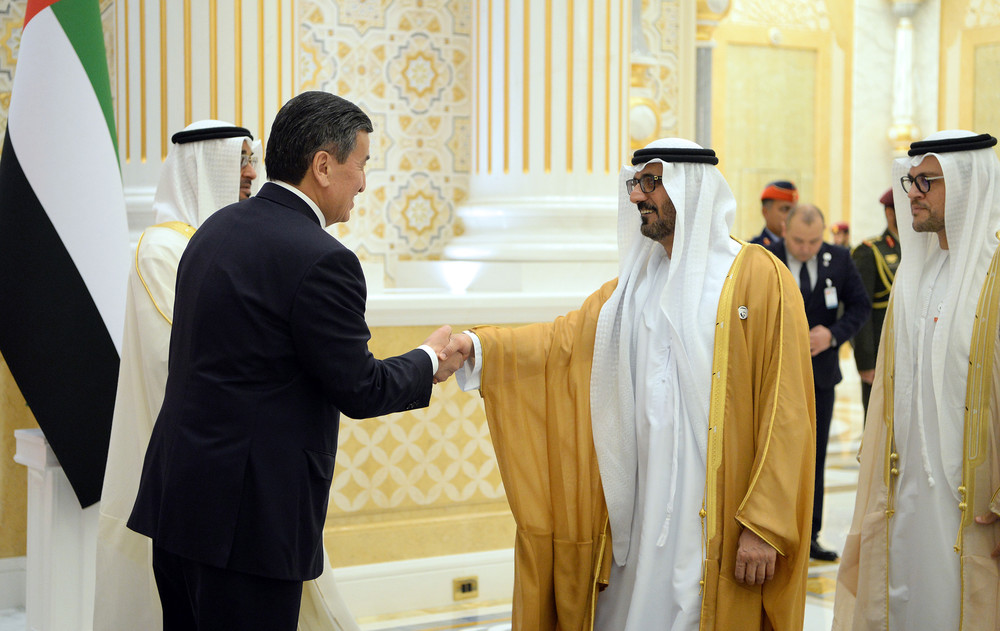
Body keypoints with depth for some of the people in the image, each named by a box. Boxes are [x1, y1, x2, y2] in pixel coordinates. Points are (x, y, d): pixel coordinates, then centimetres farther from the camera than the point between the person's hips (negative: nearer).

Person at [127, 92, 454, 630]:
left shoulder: (217, 228, 9)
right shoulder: (322, 261, -17)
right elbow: (358, 389, -11)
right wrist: (429, 359, 7)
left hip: (175, 497, 9)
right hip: (244, 515, -9)